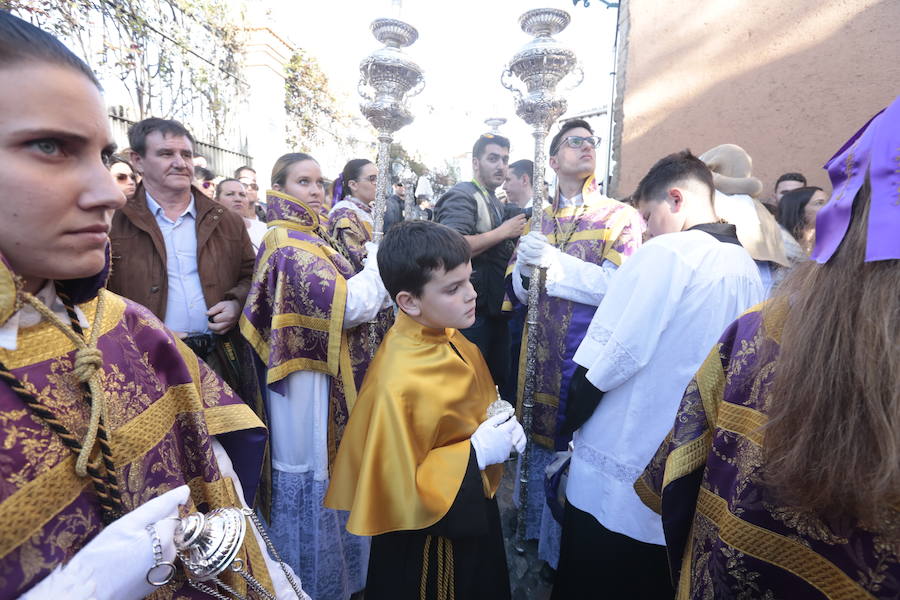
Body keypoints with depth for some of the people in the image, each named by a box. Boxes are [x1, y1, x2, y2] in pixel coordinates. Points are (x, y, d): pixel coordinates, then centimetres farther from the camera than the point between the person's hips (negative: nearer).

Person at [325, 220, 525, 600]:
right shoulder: (399, 384, -34)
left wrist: (502, 423, -11)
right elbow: (399, 492, -28)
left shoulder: (449, 337, -11)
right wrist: (477, 453, -26)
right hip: (430, 541, -7)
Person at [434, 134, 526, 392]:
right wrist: (503, 232, -20)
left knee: (499, 380, 17)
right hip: (472, 310, -9)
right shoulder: (462, 196, -11)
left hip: (496, 308, 9)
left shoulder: (496, 203, 18)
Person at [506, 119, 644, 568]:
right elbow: (516, 294, 7)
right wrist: (525, 266, -15)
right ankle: (537, 531, 37)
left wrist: (554, 260, -21)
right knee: (540, 437, 14)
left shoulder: (620, 216, -1)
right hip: (540, 354, 4)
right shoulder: (539, 220, 11)